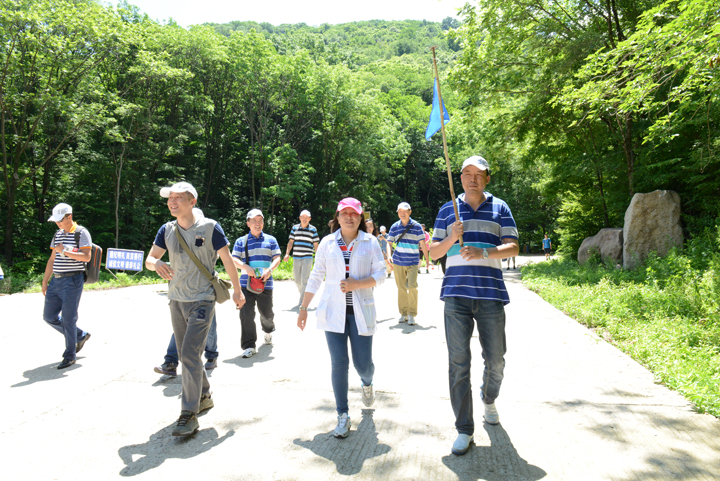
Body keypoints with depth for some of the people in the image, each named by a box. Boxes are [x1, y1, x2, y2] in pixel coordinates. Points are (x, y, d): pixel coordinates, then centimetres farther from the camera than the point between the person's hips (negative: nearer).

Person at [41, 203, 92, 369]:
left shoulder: (81, 233, -6)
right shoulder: (58, 234, 16)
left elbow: (86, 257, -16)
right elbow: (52, 260, 20)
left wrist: (65, 251, -18)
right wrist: (45, 281, 17)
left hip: (73, 280, -8)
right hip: (56, 281, 8)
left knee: (68, 318, -5)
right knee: (49, 316, 10)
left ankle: (70, 356, 8)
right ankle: (80, 336, 27)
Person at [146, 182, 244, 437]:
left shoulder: (210, 227, -9)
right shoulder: (167, 230, 5)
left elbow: (227, 259, -2)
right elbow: (149, 259, 3)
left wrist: (237, 290, 3)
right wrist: (157, 264, -22)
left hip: (202, 300, -6)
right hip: (176, 300, 6)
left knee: (190, 354, -12)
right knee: (186, 355, 15)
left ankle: (189, 415, -4)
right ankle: (204, 397, 34)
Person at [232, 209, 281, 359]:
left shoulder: (271, 240, 11)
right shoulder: (241, 241, 10)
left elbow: (277, 258, 5)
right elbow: (234, 259, 1)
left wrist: (270, 269, -15)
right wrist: (245, 267, -19)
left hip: (265, 283, 1)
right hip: (246, 283, -1)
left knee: (267, 313, 10)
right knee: (246, 314, -8)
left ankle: (268, 332, 43)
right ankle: (249, 346, 0)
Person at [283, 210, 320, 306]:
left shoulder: (313, 229, 3)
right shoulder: (294, 228, 10)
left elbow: (315, 245, 5)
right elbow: (291, 242, 13)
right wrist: (287, 253, 3)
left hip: (307, 258, -3)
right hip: (296, 258, 3)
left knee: (304, 280, -9)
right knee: (297, 279, 10)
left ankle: (302, 301, -5)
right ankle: (302, 294, 33)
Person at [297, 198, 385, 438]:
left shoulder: (370, 242, 4)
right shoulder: (327, 243, 7)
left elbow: (380, 275, 0)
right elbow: (316, 277, 11)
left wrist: (356, 284, -17)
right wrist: (303, 307, 9)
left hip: (360, 312, -1)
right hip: (333, 312, 1)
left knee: (362, 363, 2)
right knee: (339, 364, -3)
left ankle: (367, 383, 40)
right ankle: (343, 415, 12)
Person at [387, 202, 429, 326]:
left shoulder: (416, 226, -1)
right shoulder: (395, 227, 5)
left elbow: (422, 244, 3)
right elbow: (389, 242, 9)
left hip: (413, 262, -2)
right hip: (398, 262, 2)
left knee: (412, 287, -10)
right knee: (401, 288, 7)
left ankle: (412, 314, 1)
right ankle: (403, 313, 18)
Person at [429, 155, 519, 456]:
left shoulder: (499, 208, 10)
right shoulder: (447, 211, 12)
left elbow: (513, 248, 1)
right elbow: (433, 252, 12)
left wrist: (483, 252, -17)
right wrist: (451, 238, -8)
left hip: (490, 295, 0)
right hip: (456, 295, 0)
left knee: (495, 358, 8)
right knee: (458, 362, -1)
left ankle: (489, 400, 40)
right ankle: (464, 430, 9)